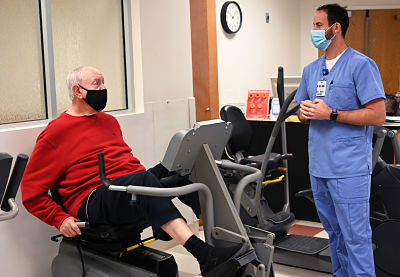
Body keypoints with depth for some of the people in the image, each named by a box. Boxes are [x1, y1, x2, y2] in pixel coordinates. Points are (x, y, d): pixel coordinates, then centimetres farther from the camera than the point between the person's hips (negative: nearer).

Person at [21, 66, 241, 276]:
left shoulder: (109, 121, 25)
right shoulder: (55, 133, 4)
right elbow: (31, 191, 3)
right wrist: (60, 219, -9)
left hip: (132, 186, 7)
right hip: (94, 200, -7)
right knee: (144, 178, -36)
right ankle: (204, 255, -49)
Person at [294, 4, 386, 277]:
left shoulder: (362, 65, -9)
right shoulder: (311, 70, 14)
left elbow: (378, 114, -14)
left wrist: (331, 114, -17)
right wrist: (304, 112, -4)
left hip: (349, 170, -7)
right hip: (319, 167, 7)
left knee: (355, 237, -2)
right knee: (334, 231, 18)